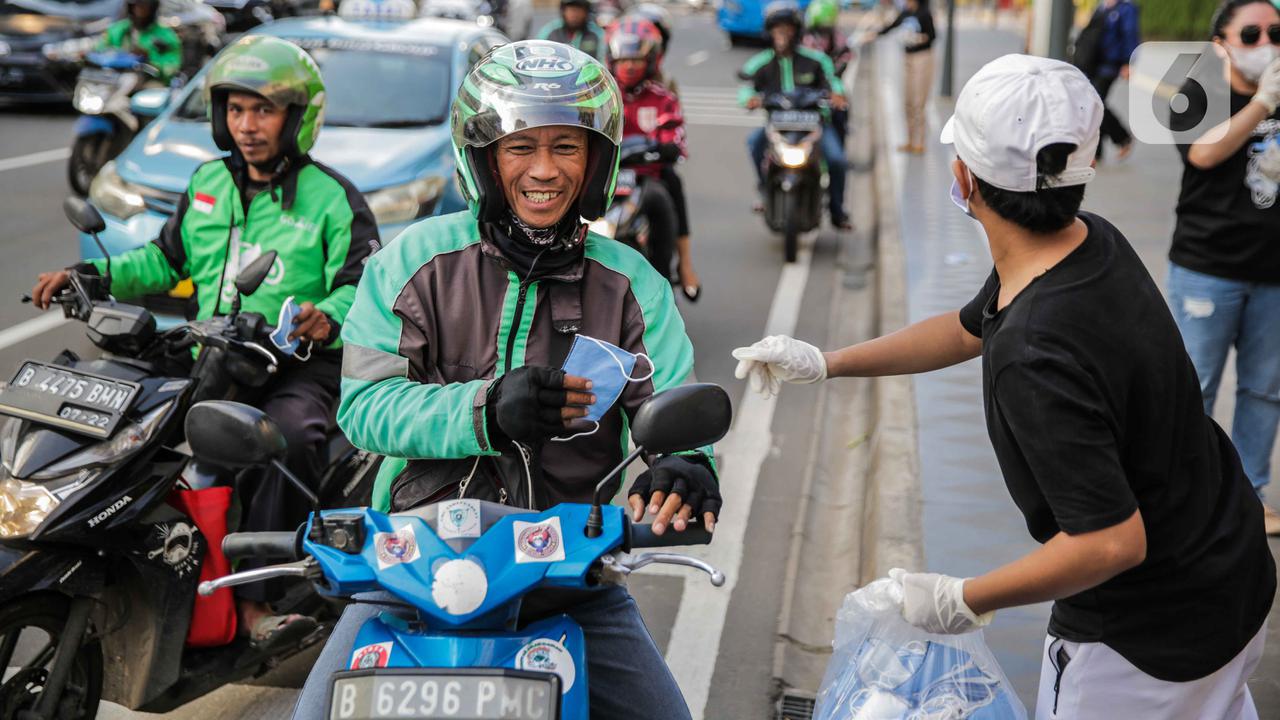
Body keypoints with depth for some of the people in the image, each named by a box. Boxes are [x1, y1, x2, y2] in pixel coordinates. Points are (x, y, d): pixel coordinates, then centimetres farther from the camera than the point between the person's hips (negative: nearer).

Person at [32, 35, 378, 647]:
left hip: (298, 366, -5)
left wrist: (329, 317, -30)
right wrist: (91, 274, 12)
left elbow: (364, 286, -7)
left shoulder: (332, 199, 0)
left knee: (292, 437, -36)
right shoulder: (207, 184, 17)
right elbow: (167, 257, 26)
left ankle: (254, 597, -31)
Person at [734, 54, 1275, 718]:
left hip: (1151, 642, -8)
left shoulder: (1035, 359, -37)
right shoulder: (1092, 241, -7)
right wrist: (825, 362, 13)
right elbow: (969, 329, 11)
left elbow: (1112, 543, -33)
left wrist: (964, 601, -21)